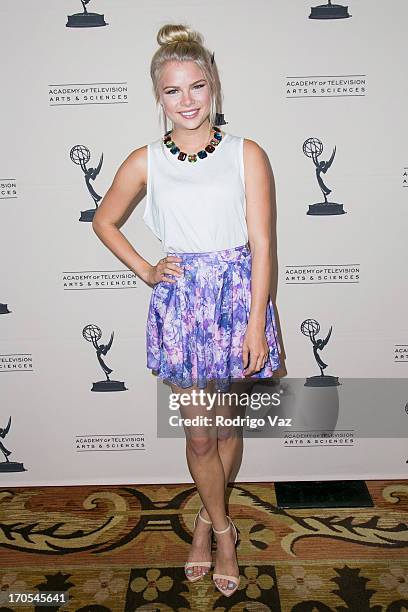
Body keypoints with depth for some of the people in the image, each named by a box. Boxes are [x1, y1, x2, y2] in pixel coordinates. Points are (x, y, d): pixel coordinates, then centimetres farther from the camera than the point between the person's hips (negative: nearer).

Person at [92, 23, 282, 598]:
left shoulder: (247, 154, -2)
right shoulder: (145, 161, 2)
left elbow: (261, 245, -7)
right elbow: (104, 221, 16)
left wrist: (256, 326, -11)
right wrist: (145, 270, 4)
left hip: (237, 297, 0)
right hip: (180, 302, 1)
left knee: (228, 425, 13)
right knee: (199, 434, 8)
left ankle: (207, 517, 39)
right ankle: (223, 529, 33)